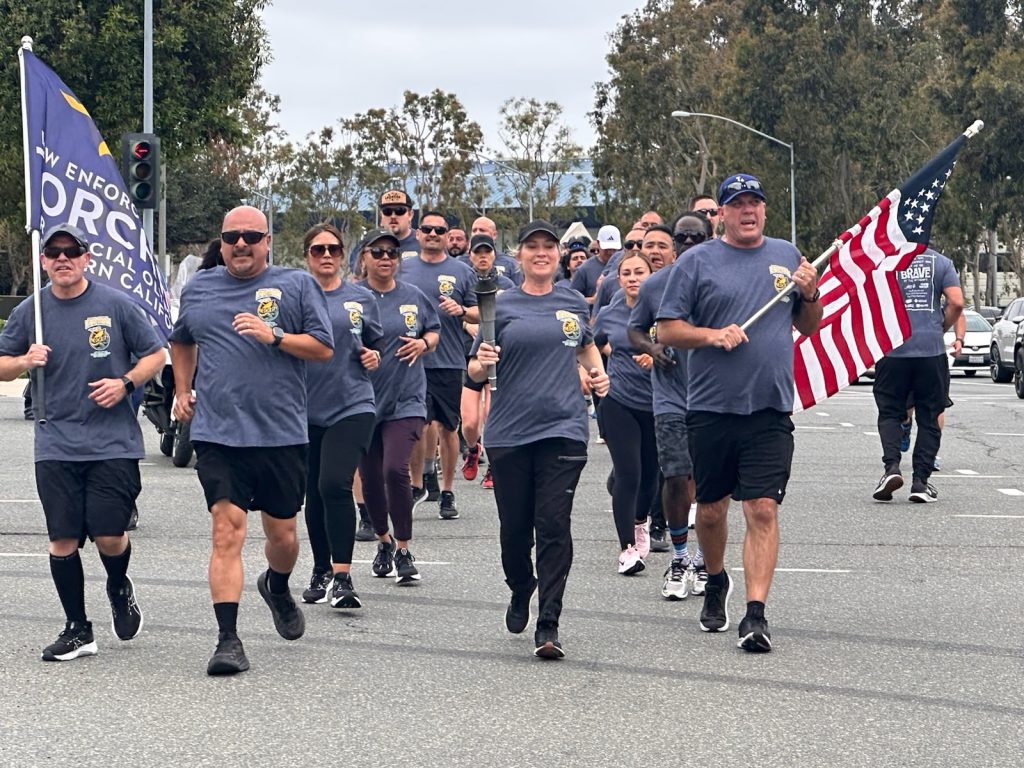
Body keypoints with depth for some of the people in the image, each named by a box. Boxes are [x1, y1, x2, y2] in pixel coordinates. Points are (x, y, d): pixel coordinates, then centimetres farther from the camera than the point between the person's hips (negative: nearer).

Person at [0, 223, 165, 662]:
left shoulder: (114, 305, -1)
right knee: (63, 540, 0)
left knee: (109, 536, -7)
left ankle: (119, 589, 27)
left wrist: (126, 383, -11)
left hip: (114, 443, -2)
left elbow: (155, 354, 6)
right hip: (56, 446, 2)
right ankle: (77, 630, 13)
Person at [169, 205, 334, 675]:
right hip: (218, 435, 0)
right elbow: (181, 342, 30)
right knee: (227, 532, -12)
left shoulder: (297, 286, 3)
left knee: (282, 535, 12)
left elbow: (324, 348, -2)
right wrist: (182, 391, 19)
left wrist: (274, 336, -15)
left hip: (281, 433, 0)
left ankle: (277, 589, 46)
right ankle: (227, 639, -14)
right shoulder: (198, 290, 12)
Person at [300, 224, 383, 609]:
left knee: (335, 484, -17)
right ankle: (321, 571, 26)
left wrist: (373, 357, 0)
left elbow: (375, 344, 21)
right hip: (306, 407, 1)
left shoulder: (361, 299, 8)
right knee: (314, 493, 10)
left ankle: (342, 577, -16)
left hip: (352, 406, -1)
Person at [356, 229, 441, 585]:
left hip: (406, 399, -1)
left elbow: (434, 331, 18)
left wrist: (423, 343, -4)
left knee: (395, 469, -17)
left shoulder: (413, 297, 4)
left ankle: (404, 550, -4)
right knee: (370, 476, 9)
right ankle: (384, 541, 34)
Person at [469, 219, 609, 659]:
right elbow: (475, 372, 5)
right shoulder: (501, 307, 4)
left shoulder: (574, 304, 10)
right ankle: (520, 590, 37)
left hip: (563, 429, 0)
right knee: (515, 528, 6)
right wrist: (482, 363, -17)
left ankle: (548, 627, -8)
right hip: (510, 433, 0)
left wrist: (596, 372, 12)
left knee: (554, 526, -9)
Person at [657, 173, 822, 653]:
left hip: (771, 410, 1)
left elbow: (809, 326, 19)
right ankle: (716, 582, 38)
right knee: (711, 510, 11)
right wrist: (713, 335, -16)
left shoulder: (787, 257, 11)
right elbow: (667, 330, 0)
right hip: (711, 409, 0)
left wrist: (810, 294, -1)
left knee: (763, 510, -10)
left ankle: (756, 613, -12)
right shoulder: (697, 262, 1)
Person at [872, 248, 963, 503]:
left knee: (889, 413, 9)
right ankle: (921, 481, 5)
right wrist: (941, 328, 12)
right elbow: (957, 303, -5)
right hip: (932, 349, 1)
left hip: (893, 349, -1)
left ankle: (892, 465, -12)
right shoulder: (941, 263, 5)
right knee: (929, 417, 8)